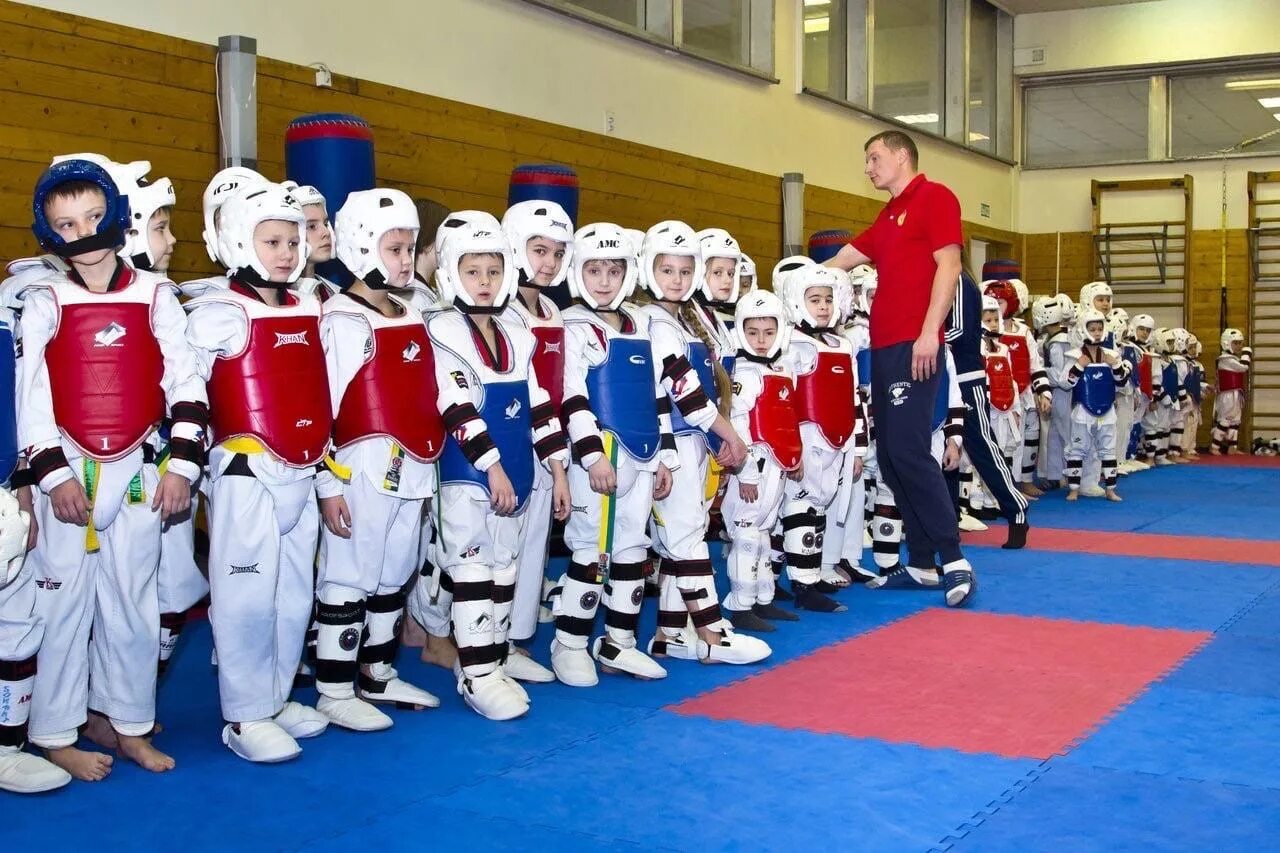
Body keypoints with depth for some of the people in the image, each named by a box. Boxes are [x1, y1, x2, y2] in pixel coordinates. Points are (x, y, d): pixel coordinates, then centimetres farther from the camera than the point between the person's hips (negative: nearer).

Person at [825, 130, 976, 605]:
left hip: (913, 344, -9)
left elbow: (948, 266, -12)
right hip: (883, 346, 9)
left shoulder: (935, 198, -2)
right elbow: (838, 263, 30)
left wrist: (929, 332, -19)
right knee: (889, 458, 7)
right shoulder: (887, 217, 23)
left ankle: (954, 559, -11)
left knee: (907, 452, -15)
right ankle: (921, 561, 13)